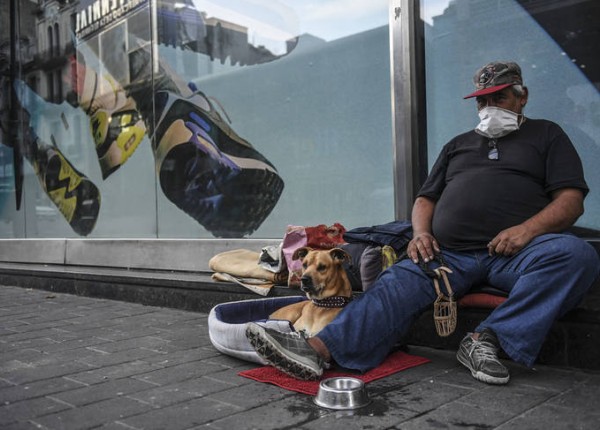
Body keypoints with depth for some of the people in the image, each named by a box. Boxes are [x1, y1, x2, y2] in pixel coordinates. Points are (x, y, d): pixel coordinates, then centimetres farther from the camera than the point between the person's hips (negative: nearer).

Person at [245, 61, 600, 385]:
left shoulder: (546, 135, 19)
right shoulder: (459, 144, 29)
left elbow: (571, 200, 6)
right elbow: (426, 199, 25)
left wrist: (528, 229, -15)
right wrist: (422, 234, 2)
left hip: (514, 253, -2)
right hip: (450, 254, 2)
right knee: (398, 285, -24)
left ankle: (487, 339, -33)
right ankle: (319, 350, -41)